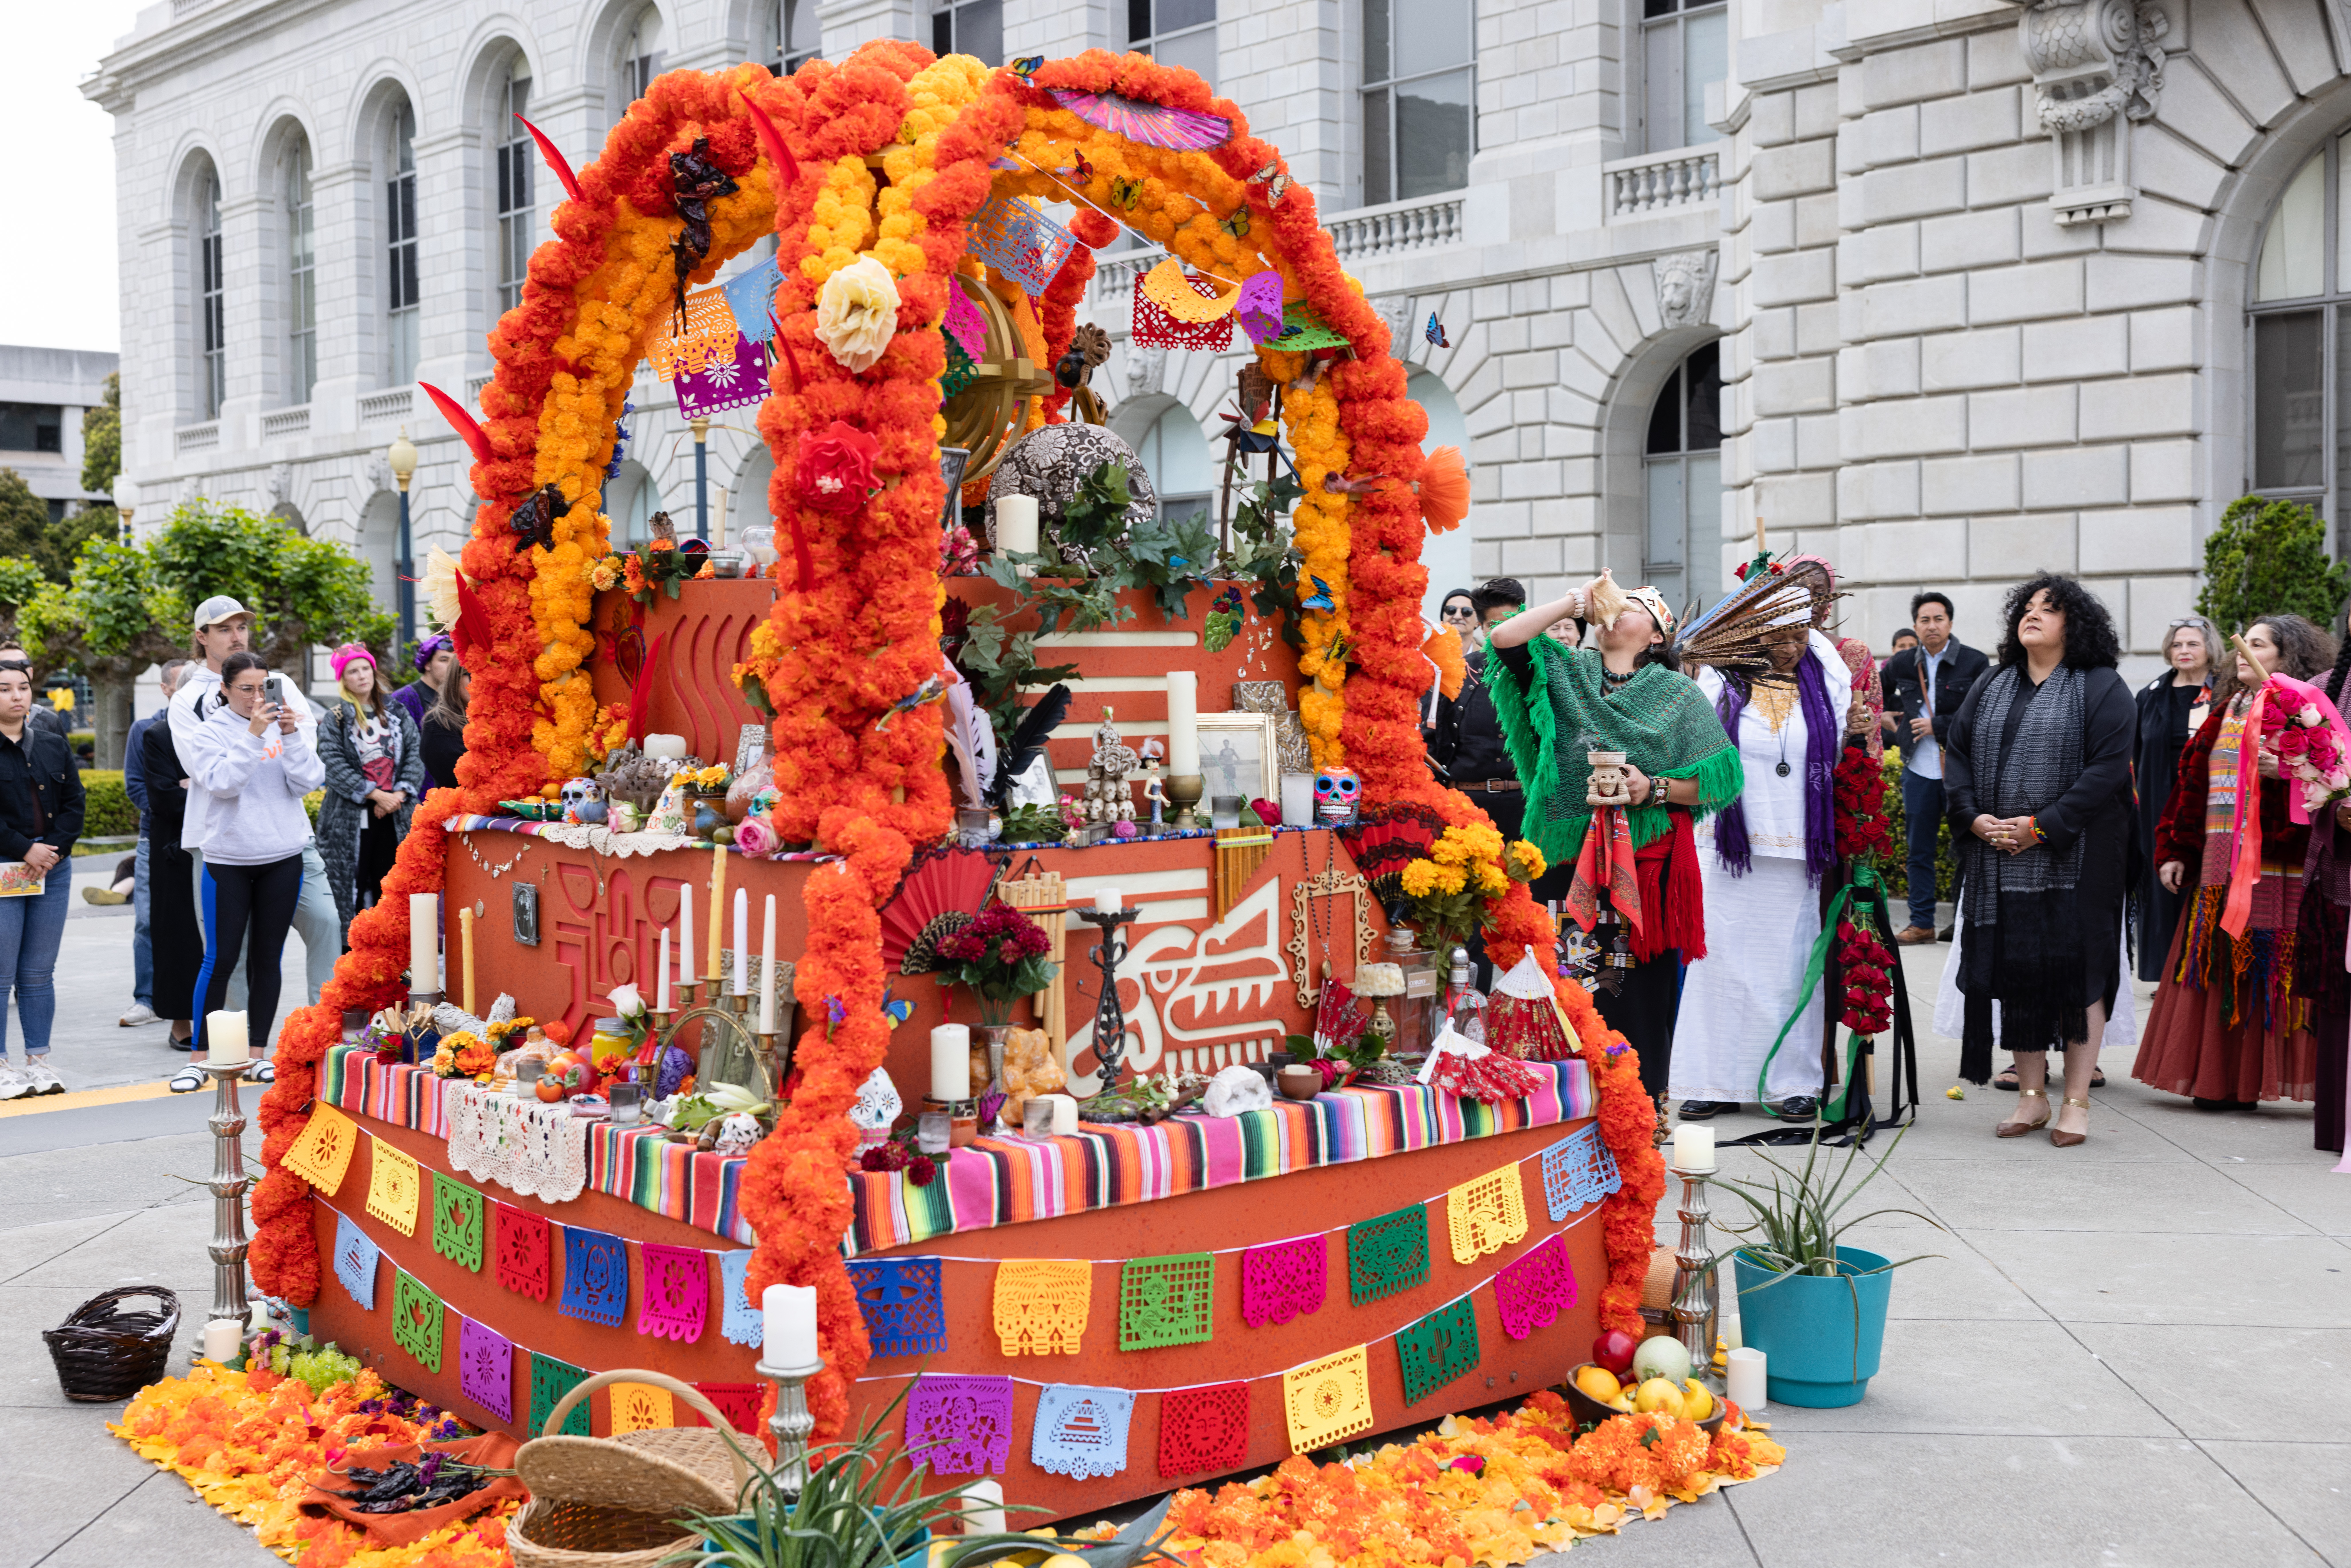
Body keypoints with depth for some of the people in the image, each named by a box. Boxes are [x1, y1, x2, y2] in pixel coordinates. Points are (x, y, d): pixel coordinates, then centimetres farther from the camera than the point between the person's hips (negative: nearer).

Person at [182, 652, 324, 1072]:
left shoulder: (286, 724, 6)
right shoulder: (208, 733, -2)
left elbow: (309, 782, -3)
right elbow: (223, 783, -16)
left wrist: (291, 737, -15)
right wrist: (254, 735, -21)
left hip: (283, 858, 3)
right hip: (228, 860, -3)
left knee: (268, 959, 7)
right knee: (221, 959, -3)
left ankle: (257, 1054, 14)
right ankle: (200, 1056, 6)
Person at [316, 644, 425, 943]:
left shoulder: (397, 716, 14)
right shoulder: (333, 721, 3)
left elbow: (415, 755, 6)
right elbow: (335, 766, -8)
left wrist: (399, 794, -10)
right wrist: (376, 795, -15)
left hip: (395, 817, 3)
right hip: (350, 819, -3)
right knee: (352, 886, -3)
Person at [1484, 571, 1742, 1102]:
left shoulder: (1677, 692, 8)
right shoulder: (1565, 671, 13)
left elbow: (1719, 779, 4)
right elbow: (1504, 638, -4)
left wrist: (1655, 788, -12)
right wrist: (1576, 601, 3)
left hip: (1647, 861, -1)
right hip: (1571, 855, 1)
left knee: (1642, 992, -2)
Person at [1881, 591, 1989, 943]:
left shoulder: (1975, 663, -3)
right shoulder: (1901, 665, 7)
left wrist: (1937, 727, -12)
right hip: (1919, 770, 3)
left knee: (1967, 848, 1)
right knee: (1919, 851, 7)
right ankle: (1922, 923, 14)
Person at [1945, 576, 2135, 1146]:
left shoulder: (2101, 689, -2)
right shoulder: (1990, 688, 15)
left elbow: (2108, 768, -11)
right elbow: (1955, 751, 11)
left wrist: (2042, 827, -17)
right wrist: (1974, 818, -6)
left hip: (2074, 859, -4)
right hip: (1999, 859, 5)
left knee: (2077, 970, -3)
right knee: (2015, 971, 5)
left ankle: (2077, 1101, 5)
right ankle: (2032, 1096, 14)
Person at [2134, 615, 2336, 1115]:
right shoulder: (2227, 711, 19)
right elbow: (2193, 782, 20)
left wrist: (2285, 773, -30)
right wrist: (2175, 850, 15)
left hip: (2275, 865, -7)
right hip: (2219, 865, 7)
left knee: (2275, 969, -6)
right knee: (2222, 965, 6)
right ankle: (2226, 1080, 12)